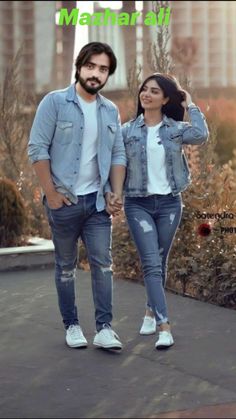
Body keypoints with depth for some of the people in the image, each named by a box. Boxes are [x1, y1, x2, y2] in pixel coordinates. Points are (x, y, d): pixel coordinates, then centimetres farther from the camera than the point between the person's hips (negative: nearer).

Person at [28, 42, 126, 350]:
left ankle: (104, 328, 0)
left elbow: (118, 155, 11)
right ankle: (71, 325, 16)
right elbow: (38, 149, -9)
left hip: (98, 200, 3)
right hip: (64, 200, -3)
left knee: (103, 263, -2)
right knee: (66, 266, 7)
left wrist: (117, 195, 1)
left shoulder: (111, 111, 8)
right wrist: (50, 192, -13)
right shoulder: (55, 102, -6)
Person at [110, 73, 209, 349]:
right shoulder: (127, 130, 1)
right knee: (152, 264, -11)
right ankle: (164, 327, -15)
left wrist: (190, 106, -5)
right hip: (138, 204, -1)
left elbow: (201, 135, -18)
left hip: (169, 203, 1)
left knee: (159, 263, 12)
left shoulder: (176, 129, 1)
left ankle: (151, 311, 34)